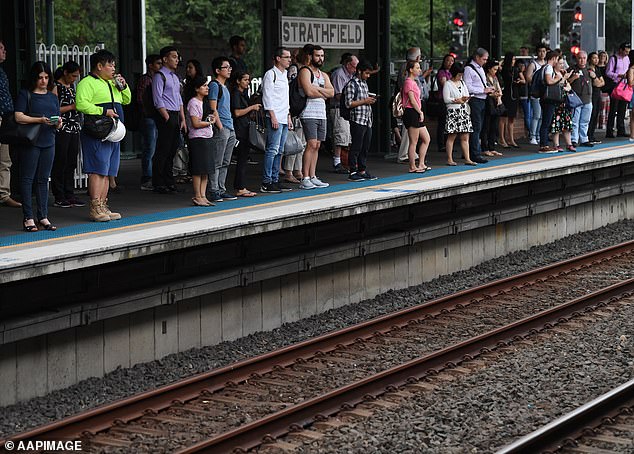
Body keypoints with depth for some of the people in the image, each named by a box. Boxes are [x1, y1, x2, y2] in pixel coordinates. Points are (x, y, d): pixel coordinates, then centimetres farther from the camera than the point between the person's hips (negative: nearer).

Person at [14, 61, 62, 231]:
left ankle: (43, 217, 10)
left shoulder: (53, 97, 18)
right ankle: (28, 218, -3)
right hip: (30, 142, -5)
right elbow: (19, 117, -10)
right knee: (27, 178, -4)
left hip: (48, 142, 5)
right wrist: (40, 120, -19)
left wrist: (58, 122, -7)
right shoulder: (25, 95, 1)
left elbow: (58, 124, 17)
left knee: (43, 179, 7)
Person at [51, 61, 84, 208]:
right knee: (60, 162, -3)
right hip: (61, 129, -8)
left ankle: (70, 195, 13)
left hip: (74, 129, 8)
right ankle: (59, 197, 2)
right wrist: (72, 106, -14)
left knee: (71, 163, 8)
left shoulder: (71, 86, 16)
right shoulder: (56, 87, -9)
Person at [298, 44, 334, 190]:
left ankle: (313, 177, 10)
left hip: (321, 115, 8)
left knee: (317, 146, 7)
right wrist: (324, 92, -2)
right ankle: (305, 179, -14)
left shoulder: (324, 75, 19)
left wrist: (317, 89, -8)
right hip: (309, 114, -8)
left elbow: (331, 93, 5)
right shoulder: (305, 72, -4)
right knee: (311, 145, -14)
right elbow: (309, 92, -17)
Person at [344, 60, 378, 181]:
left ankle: (363, 171, 18)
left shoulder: (364, 83, 18)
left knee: (366, 147, 11)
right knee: (356, 147, -5)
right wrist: (364, 101, -14)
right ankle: (353, 172, -1)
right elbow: (349, 103, -15)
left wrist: (370, 100, 10)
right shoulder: (352, 84, -9)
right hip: (357, 120, -9)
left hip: (367, 120, 9)